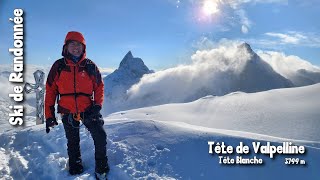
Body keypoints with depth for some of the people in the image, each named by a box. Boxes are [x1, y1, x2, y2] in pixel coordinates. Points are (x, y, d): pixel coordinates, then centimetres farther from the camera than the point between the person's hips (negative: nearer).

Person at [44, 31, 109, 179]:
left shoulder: (90, 66, -2)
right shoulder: (58, 66, -2)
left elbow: (99, 86, 4)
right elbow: (50, 90, 1)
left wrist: (97, 105, -10)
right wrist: (49, 115, 0)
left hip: (88, 110, 0)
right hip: (67, 112, 1)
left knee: (100, 137, -9)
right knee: (73, 142, 16)